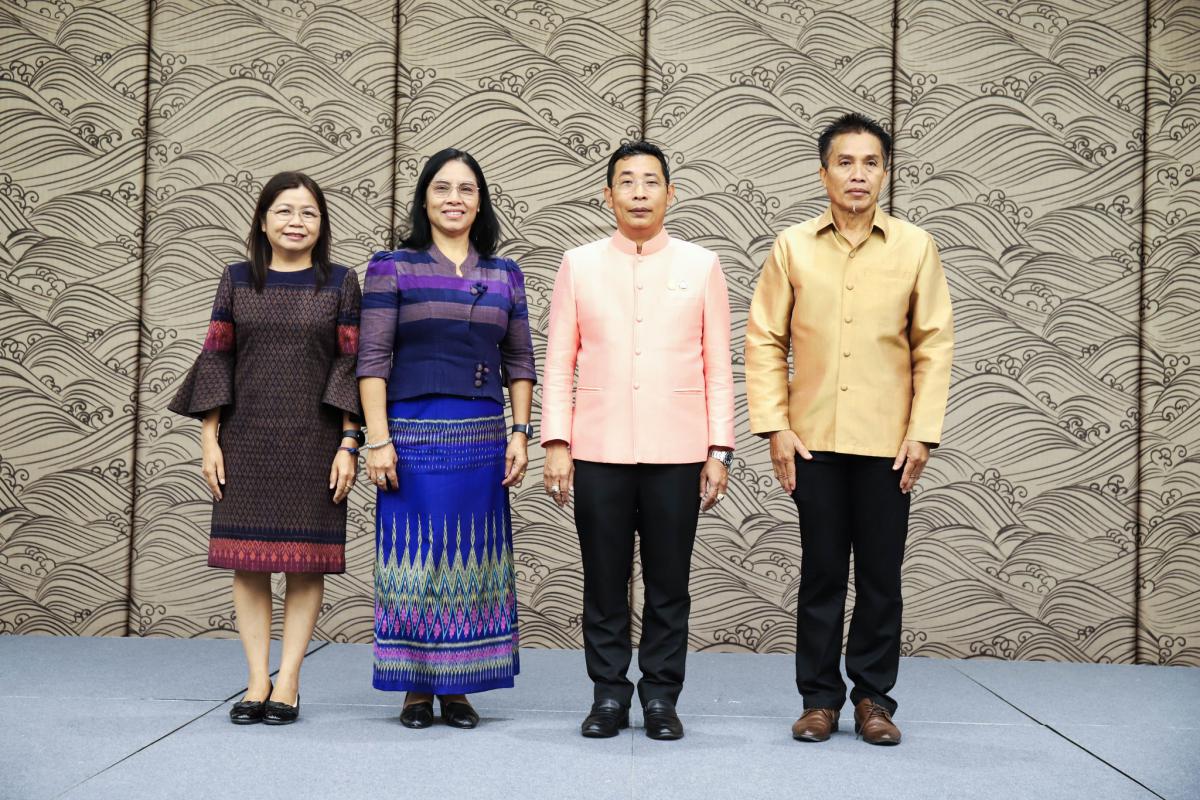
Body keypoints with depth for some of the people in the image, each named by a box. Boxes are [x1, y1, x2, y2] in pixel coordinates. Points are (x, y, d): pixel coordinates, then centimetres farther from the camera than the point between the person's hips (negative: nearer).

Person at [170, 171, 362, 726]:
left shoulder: (340, 284, 4)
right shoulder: (237, 280, 8)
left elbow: (352, 366, 0)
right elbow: (216, 360, 7)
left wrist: (348, 444, -7)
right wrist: (209, 439, 0)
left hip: (313, 442, -1)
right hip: (247, 441, 2)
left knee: (306, 562, 0)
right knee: (248, 562, 1)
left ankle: (288, 681, 7)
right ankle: (257, 680, 8)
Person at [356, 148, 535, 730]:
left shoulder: (505, 275, 11)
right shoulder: (392, 268, 2)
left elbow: (519, 362, 12)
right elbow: (373, 359, -3)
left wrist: (520, 434, 2)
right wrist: (378, 439, -10)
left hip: (483, 438, 3)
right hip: (413, 433, -3)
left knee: (472, 560, 5)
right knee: (413, 557, 1)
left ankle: (457, 688, 15)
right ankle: (415, 689, 11)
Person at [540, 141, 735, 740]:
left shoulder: (701, 266, 6)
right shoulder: (579, 265, 6)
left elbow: (717, 369, 5)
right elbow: (559, 363, 6)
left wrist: (719, 450, 0)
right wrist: (556, 443, -2)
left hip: (677, 454, 0)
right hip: (598, 452, 0)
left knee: (669, 584, 5)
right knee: (604, 582, 6)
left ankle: (661, 695, 17)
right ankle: (608, 694, 17)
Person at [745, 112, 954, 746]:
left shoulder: (915, 247, 2)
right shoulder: (793, 246, 3)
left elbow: (934, 345, 2)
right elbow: (765, 341, 3)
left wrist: (923, 432, -4)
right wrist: (775, 426, -4)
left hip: (888, 441, 0)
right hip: (814, 438, 0)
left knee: (881, 574, 7)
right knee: (821, 572, 7)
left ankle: (874, 697, 20)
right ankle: (820, 696, 18)